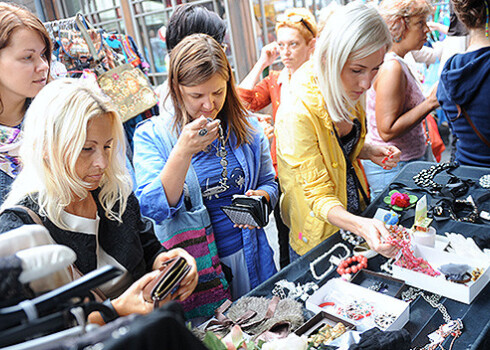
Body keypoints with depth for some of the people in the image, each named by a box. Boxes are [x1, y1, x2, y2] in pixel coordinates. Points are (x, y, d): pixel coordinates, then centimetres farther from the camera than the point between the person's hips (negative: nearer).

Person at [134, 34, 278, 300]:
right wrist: (183, 152, -31)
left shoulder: (248, 128, -1)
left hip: (249, 257, 4)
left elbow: (269, 183, 10)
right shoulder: (151, 135, -11)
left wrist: (259, 197, -13)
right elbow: (153, 209, -19)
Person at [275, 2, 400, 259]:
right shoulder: (298, 115, -31)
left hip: (358, 217, 7)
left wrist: (368, 151, -9)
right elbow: (319, 196, -27)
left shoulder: (349, 94, -7)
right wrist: (361, 226, -44)